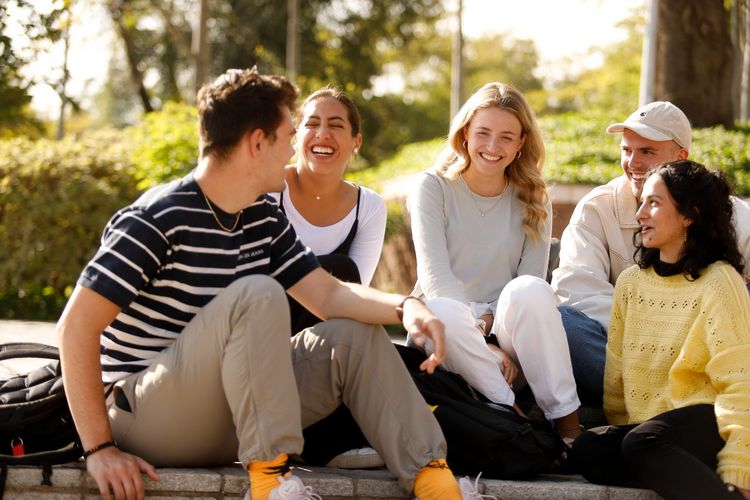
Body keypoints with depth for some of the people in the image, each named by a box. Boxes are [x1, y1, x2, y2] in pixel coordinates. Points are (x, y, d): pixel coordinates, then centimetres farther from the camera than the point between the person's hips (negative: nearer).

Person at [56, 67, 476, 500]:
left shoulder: (265, 218, 9)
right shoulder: (158, 219, -17)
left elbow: (328, 294, 8)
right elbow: (78, 326, -20)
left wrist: (404, 307, -13)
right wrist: (99, 449, -24)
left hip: (226, 413, 9)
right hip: (143, 415, -8)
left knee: (356, 337, -1)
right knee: (258, 295, -29)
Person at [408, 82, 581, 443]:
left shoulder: (532, 200, 9)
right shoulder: (433, 188, 3)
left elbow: (531, 293, -1)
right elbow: (435, 278, -10)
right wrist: (480, 339, -22)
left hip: (505, 334, 2)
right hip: (449, 334, -1)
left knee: (529, 290, -31)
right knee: (443, 311, -36)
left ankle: (567, 423, -30)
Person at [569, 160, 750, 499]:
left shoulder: (718, 282, -6)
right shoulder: (631, 282, 13)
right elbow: (616, 370, 15)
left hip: (707, 421, -6)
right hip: (643, 425, 6)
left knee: (642, 443, -35)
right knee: (587, 451, -24)